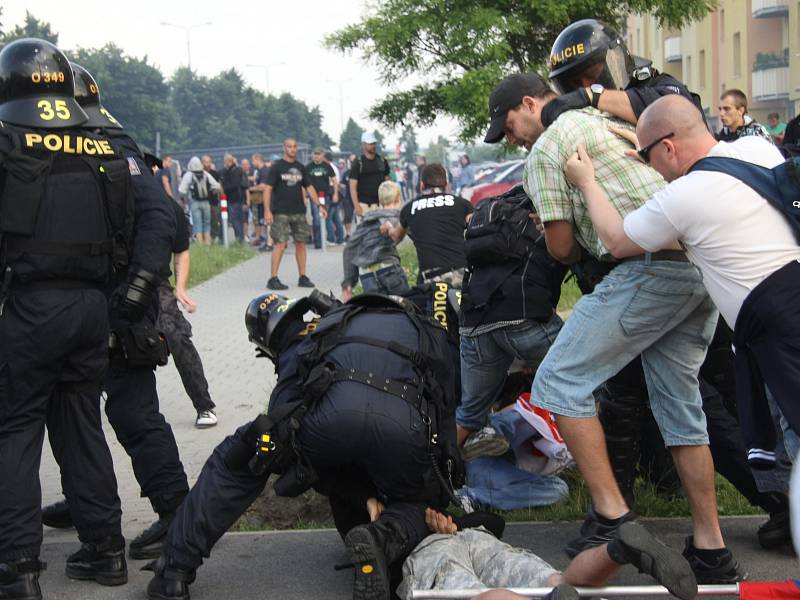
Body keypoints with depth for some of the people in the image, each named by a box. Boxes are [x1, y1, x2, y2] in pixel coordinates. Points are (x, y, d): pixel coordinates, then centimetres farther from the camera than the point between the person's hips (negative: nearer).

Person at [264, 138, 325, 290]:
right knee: (281, 244, -10)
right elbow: (268, 189, -7)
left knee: (301, 243, 6)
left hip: (299, 212, 5)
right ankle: (273, 279, -7)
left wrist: (319, 205, 8)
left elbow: (309, 187, 17)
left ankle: (302, 277, 15)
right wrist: (267, 210, -15)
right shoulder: (277, 167, -2)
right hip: (281, 213, -5)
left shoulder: (300, 168, 13)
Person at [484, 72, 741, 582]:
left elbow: (561, 247, 2)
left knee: (559, 382, 0)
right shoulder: (619, 119, 27)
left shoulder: (546, 148, 3)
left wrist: (580, 255, 26)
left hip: (651, 269, -8)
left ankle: (612, 514, -3)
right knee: (679, 402, 15)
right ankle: (711, 550, 15)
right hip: (704, 264, 8)